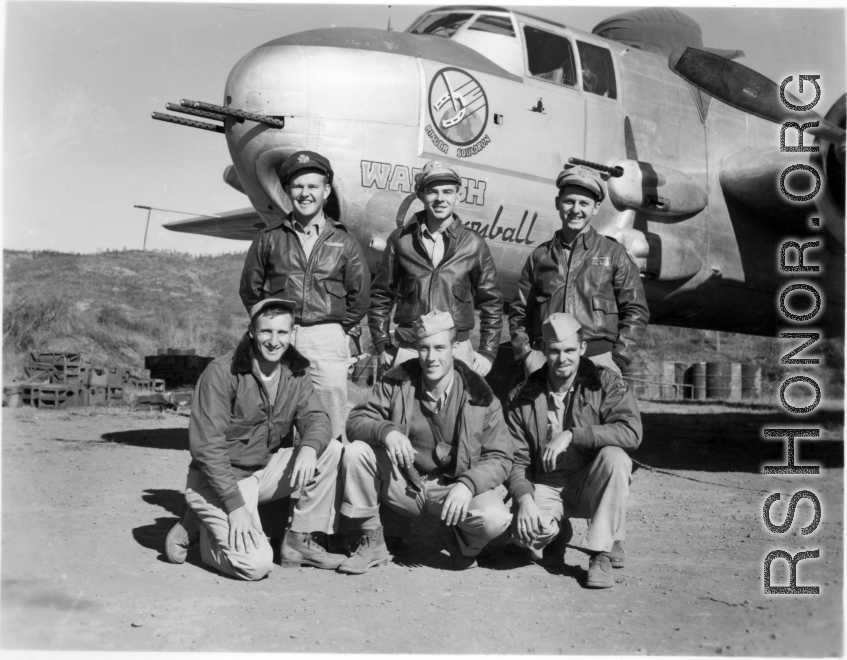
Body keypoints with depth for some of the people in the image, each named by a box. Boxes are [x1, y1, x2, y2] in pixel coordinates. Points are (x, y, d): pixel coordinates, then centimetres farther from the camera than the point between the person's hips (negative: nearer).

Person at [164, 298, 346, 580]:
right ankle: (196, 528, 7)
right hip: (218, 480, -6)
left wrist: (309, 448, -28)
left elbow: (316, 418, -3)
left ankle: (299, 541, -1)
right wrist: (235, 505, -25)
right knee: (256, 564, -22)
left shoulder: (296, 371, 1)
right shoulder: (222, 373, -18)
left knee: (332, 450, -11)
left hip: (265, 470, 6)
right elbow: (206, 446, -20)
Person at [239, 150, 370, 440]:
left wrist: (341, 328, 7)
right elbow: (249, 287, 14)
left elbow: (360, 293, 10)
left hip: (327, 339, -1)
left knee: (330, 422, -3)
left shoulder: (343, 241, 8)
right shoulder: (269, 238, 8)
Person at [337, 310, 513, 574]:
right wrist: (386, 431, -28)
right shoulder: (397, 381, -5)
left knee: (495, 519, -31)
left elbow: (499, 457, -8)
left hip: (455, 487, -1)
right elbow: (356, 420, -4)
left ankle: (457, 539, 9)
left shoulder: (478, 395, -9)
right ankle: (371, 541, -4)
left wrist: (467, 485, -27)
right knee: (355, 453, -22)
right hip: (403, 481, 2)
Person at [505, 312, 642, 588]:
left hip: (591, 484, -1)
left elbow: (631, 432, -23)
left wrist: (571, 435, -29)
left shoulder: (605, 383, -6)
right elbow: (515, 459, -2)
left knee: (614, 456, -32)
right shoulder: (522, 397, -1)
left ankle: (603, 552, -19)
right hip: (546, 487, 1)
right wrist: (525, 499, -21)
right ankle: (555, 531, 12)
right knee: (526, 532, -29)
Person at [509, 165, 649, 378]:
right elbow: (518, 311, 18)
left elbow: (636, 311, 7)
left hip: (597, 360, -1)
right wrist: (526, 355, 4)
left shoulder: (614, 254, 11)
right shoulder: (539, 256, 16)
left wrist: (616, 359, -2)